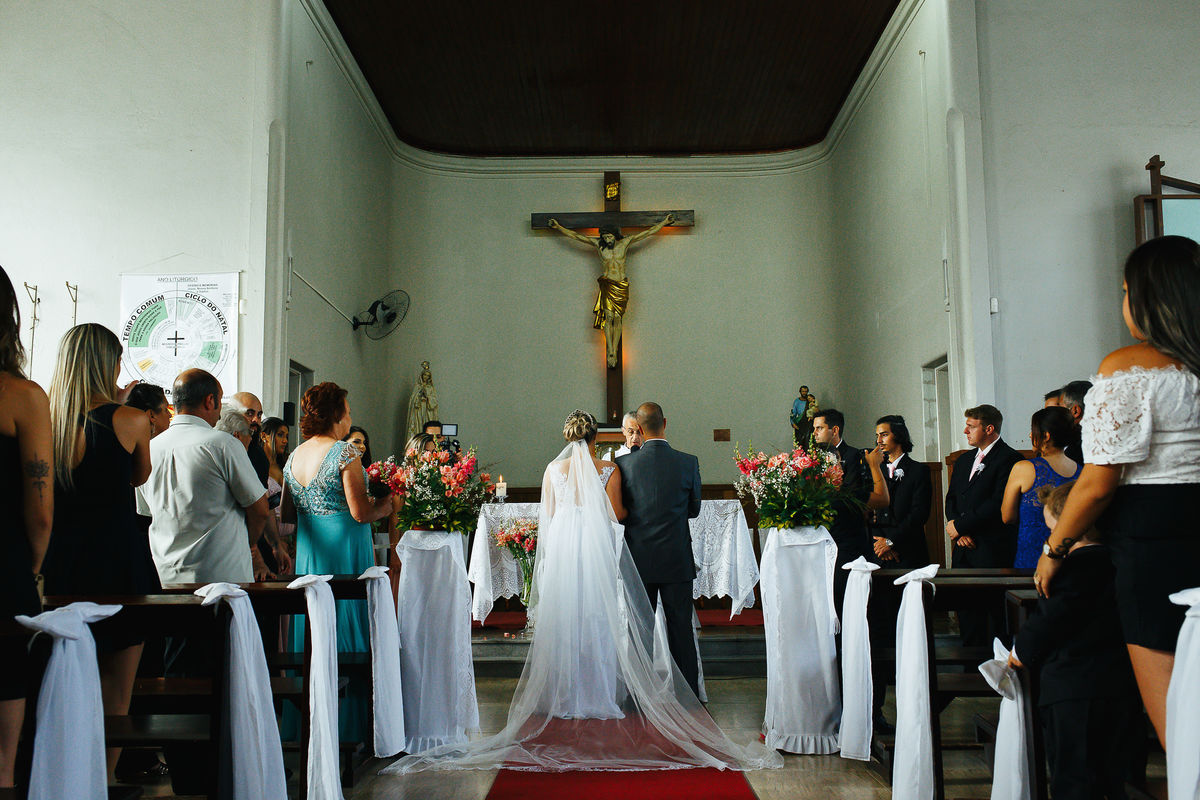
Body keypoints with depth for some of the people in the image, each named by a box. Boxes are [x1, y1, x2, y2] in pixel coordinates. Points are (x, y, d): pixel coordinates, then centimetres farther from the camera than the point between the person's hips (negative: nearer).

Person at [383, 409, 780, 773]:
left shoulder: (553, 469, 2)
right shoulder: (609, 470, -3)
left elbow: (547, 516, 7)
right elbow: (616, 515, -3)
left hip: (561, 549, 1)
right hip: (598, 550, -1)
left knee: (563, 621, 7)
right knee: (601, 621, 5)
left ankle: (565, 697, 12)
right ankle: (602, 695, 9)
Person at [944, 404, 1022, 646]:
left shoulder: (1009, 458, -8)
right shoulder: (964, 459, 18)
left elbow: (998, 504, -16)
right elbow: (951, 499, 16)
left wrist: (960, 526, -11)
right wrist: (959, 533, -1)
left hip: (993, 552, -7)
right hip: (964, 548, 7)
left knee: (996, 611, -3)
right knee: (966, 608, 10)